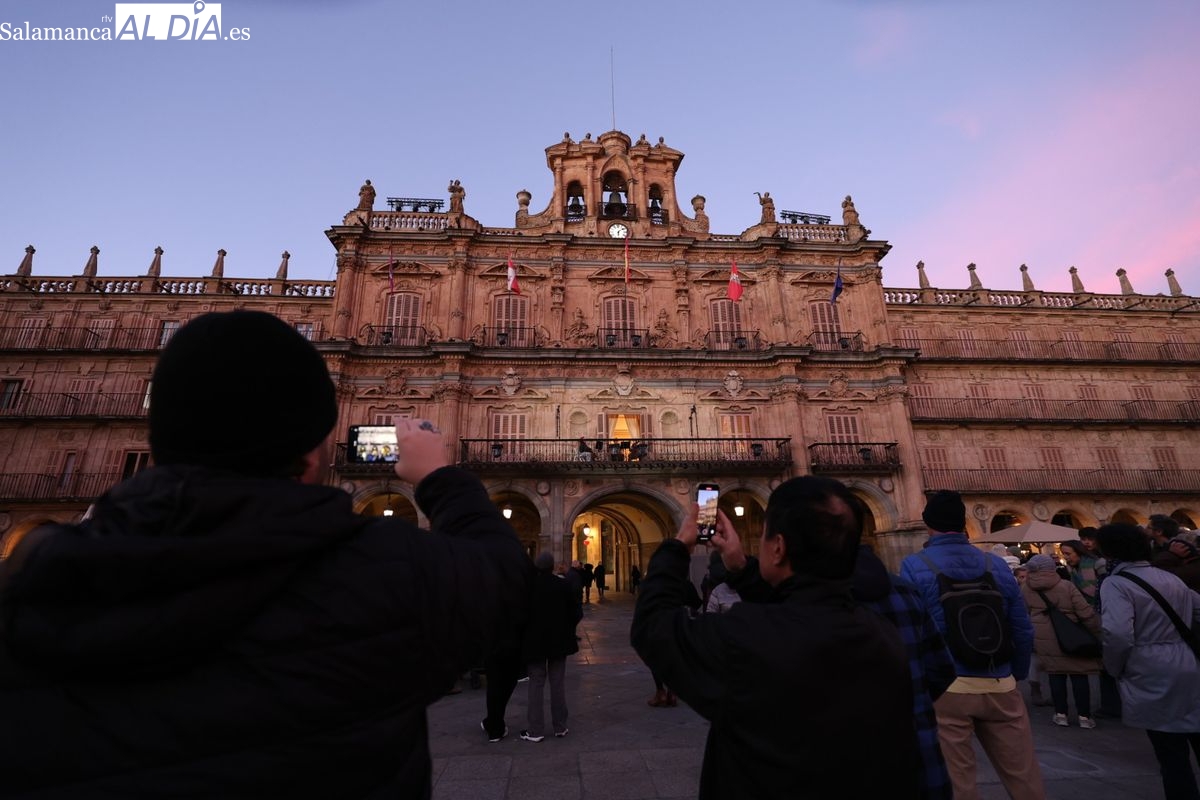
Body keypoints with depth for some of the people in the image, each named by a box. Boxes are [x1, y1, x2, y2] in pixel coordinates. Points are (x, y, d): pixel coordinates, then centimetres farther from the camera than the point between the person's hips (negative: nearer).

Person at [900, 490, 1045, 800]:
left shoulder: (915, 566, -9)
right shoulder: (996, 564, 3)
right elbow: (1023, 629, 6)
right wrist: (1018, 675, 20)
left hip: (944, 688, -4)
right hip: (999, 685, 4)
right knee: (1023, 774, 19)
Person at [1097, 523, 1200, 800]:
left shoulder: (1115, 583, -11)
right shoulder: (1171, 578, 13)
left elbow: (1118, 634, -22)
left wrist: (1114, 668, -5)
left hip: (1154, 677, -7)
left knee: (1171, 754, 3)